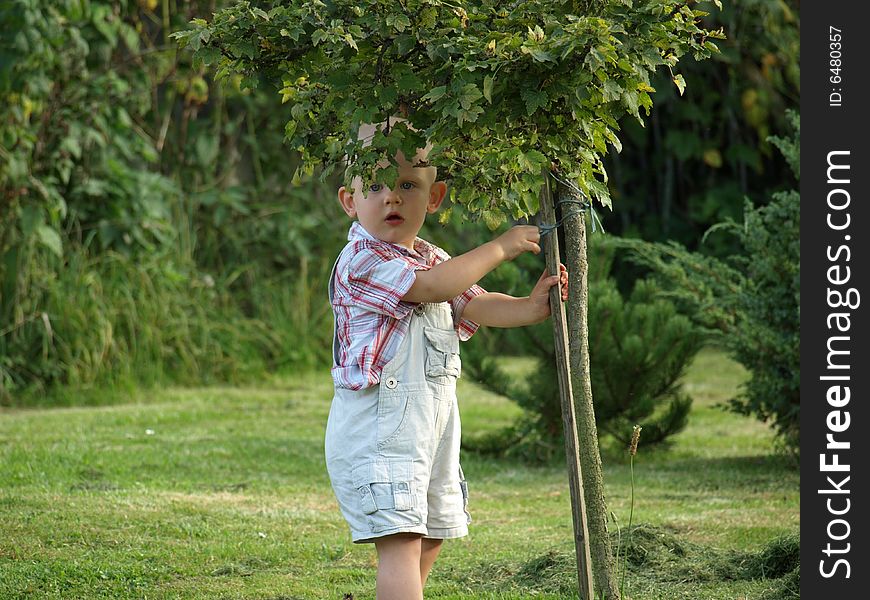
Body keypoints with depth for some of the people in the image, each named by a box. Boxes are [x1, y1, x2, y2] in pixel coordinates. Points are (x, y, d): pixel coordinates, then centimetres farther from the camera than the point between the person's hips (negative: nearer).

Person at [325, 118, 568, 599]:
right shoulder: (361, 260, -13)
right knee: (401, 540, -18)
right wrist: (499, 248, -14)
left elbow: (476, 306, 8)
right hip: (376, 428, -9)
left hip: (432, 427, 9)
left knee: (429, 538, 14)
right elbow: (433, 287, -22)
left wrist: (530, 307, -10)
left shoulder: (431, 259, 16)